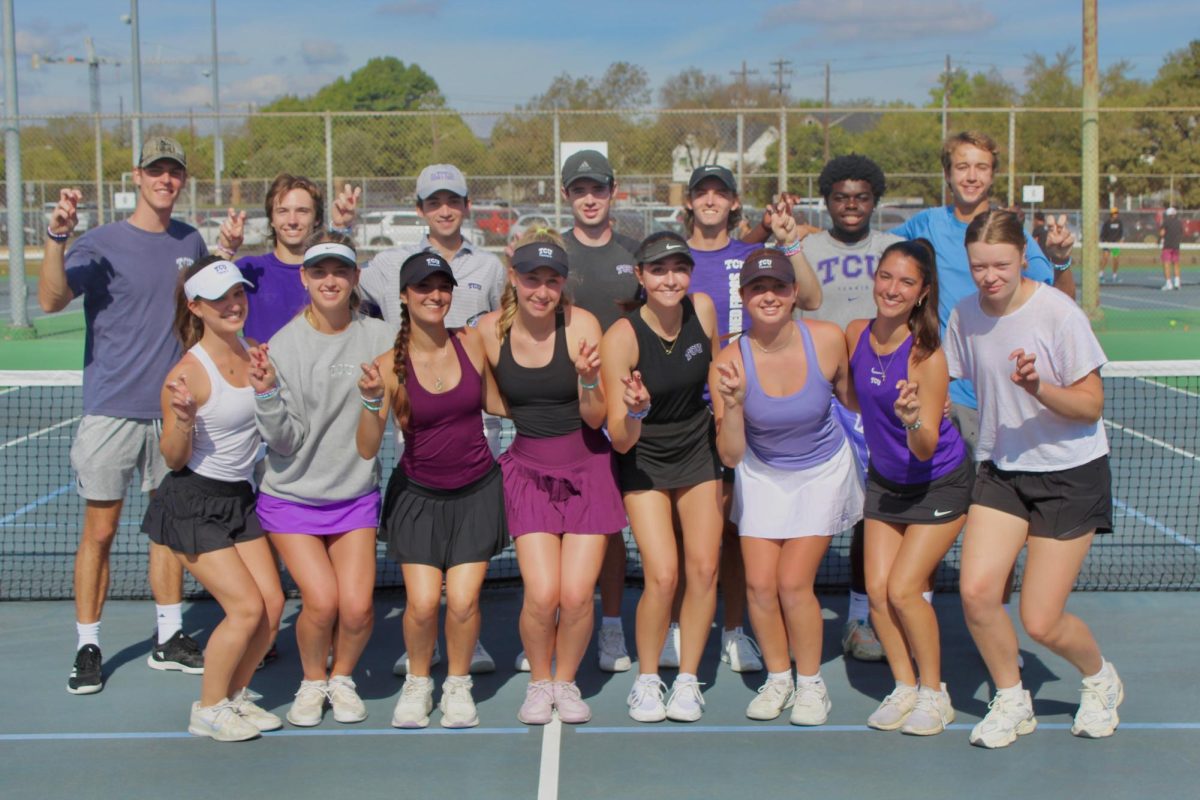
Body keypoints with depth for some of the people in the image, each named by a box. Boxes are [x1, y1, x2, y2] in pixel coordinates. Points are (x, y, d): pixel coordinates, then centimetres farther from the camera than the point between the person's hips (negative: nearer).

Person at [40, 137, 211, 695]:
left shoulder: (190, 242, 8)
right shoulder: (101, 244, -8)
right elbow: (51, 301, -23)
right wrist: (56, 237, -35)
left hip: (174, 408, 5)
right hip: (111, 411, -4)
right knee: (100, 531, 1)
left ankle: (169, 639, 22)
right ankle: (87, 647, 12)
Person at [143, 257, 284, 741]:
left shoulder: (255, 353, 1)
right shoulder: (189, 374, -19)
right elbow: (174, 459, -14)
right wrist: (183, 421, -32)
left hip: (240, 498, 7)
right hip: (192, 504, -7)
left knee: (273, 603, 2)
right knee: (247, 607, -10)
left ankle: (235, 695, 22)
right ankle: (208, 710, 9)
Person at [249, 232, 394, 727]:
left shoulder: (378, 338, -4)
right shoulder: (283, 344, -8)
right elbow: (285, 441, -10)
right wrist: (268, 394, -25)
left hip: (356, 496, 1)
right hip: (291, 496, -1)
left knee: (357, 607, -11)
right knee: (321, 601, -15)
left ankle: (342, 678, 21)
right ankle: (312, 681, 15)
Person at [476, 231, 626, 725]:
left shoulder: (582, 325, -12)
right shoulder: (490, 329, -6)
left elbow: (595, 418, -9)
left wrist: (590, 382, -26)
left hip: (585, 466, -1)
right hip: (529, 468, 1)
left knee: (577, 594, -8)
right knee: (541, 593, -13)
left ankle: (566, 680, 20)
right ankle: (539, 682, 16)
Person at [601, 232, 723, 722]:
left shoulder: (703, 310, -11)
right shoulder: (621, 337, -23)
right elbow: (620, 440, -22)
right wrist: (635, 410, -41)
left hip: (699, 454, 4)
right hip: (644, 462, -4)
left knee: (704, 568, -2)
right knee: (662, 575, -14)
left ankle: (688, 680, 13)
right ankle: (646, 680, 8)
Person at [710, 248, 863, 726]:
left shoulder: (827, 340, -20)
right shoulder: (730, 364, -21)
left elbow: (852, 399, 2)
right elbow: (730, 456, -19)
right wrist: (733, 405, -34)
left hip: (822, 472, -1)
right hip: (761, 475, 1)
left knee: (794, 583, -8)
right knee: (759, 583, -4)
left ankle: (811, 683, 15)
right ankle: (778, 677, 21)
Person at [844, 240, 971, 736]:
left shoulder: (928, 355, -25)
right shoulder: (854, 335, -10)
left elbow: (926, 449, -27)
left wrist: (913, 418, -44)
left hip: (939, 485, -5)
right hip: (885, 482, 5)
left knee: (903, 589, -10)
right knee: (877, 588, -1)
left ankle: (934, 694, 9)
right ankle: (904, 688, 17)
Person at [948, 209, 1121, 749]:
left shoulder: (1057, 313, -17)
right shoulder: (964, 316, -2)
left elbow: (1091, 406, -14)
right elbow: (954, 384, 14)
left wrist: (1038, 388, -31)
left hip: (1071, 475, -4)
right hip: (1001, 471, 4)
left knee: (1041, 622, -5)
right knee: (976, 591, -14)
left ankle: (1101, 680, 29)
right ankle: (1011, 701, 13)